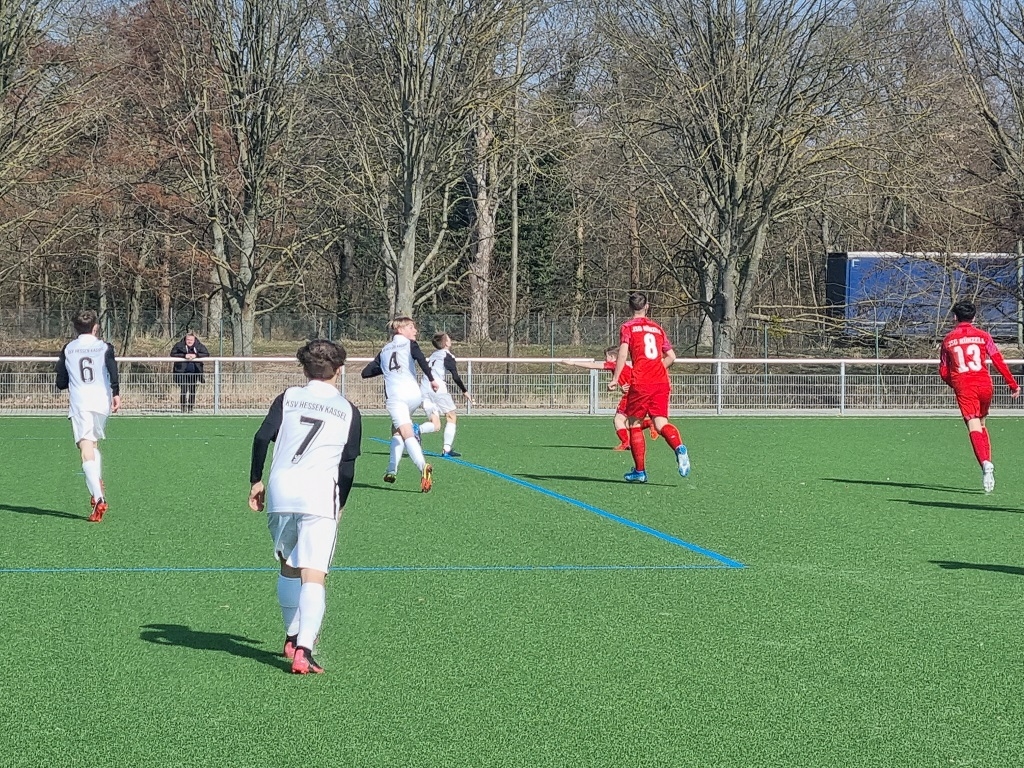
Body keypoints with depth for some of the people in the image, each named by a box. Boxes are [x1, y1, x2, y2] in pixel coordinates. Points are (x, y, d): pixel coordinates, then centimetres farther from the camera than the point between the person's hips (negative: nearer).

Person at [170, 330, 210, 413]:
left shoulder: (199, 346, 1)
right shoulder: (179, 345, -4)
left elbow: (207, 354, -5)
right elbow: (172, 354, -12)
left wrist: (195, 355, -20)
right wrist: (184, 356, -24)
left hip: (194, 372, 2)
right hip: (183, 371, -2)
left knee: (192, 390, 4)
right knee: (184, 390, -9)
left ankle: (191, 408, 14)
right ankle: (183, 408, -2)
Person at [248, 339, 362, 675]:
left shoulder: (288, 398, 13)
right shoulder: (348, 410, 12)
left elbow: (262, 438, 1)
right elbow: (348, 465, 8)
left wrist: (256, 481, 10)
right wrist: (340, 504, 20)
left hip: (280, 487, 2)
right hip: (321, 493, -2)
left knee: (289, 566, 21)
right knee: (314, 575, -8)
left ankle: (293, 637, 31)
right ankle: (303, 650, -22)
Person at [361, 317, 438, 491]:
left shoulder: (384, 350, 24)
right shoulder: (410, 344, 13)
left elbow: (366, 372, 27)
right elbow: (420, 359, -10)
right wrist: (431, 379, -10)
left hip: (394, 396, 0)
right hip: (413, 394, 0)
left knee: (407, 434, -15)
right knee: (397, 430, 23)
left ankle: (423, 467, -38)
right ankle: (392, 470, 16)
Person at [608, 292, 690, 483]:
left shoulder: (627, 327, 4)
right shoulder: (657, 328, 18)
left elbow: (622, 354, -10)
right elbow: (671, 356, 18)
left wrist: (615, 379, -10)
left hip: (640, 383, -4)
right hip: (661, 382, 4)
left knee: (634, 424, 9)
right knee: (661, 423, -1)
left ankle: (640, 471, 9)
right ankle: (679, 448, -32)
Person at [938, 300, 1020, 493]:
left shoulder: (948, 340, 9)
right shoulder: (983, 336, 8)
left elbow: (943, 372, 12)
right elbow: (999, 362, 3)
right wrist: (1013, 385, 8)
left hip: (963, 385, -1)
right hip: (984, 383, 2)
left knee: (974, 427, -10)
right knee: (981, 424, 20)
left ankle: (985, 463, -32)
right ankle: (988, 464, 13)